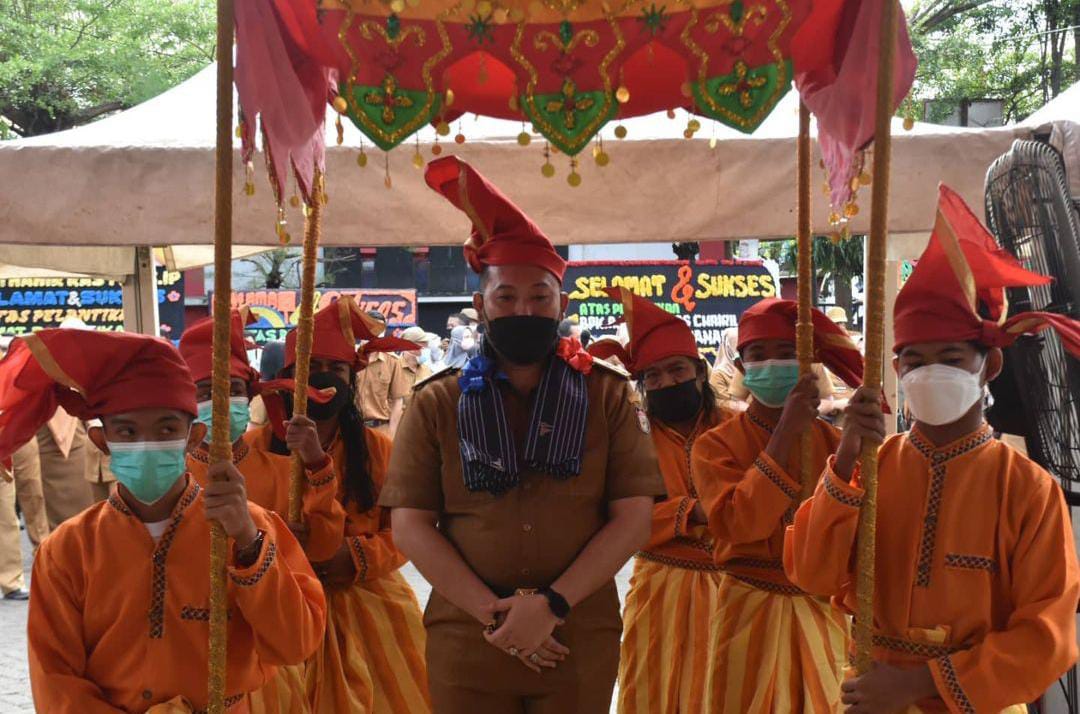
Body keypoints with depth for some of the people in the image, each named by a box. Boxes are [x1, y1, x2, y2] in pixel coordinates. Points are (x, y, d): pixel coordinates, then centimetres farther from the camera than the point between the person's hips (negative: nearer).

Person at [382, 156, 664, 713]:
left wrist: (552, 605, -14)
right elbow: (409, 525, -1)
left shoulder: (608, 396, 3)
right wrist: (494, 612, -12)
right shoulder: (436, 404, 3)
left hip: (580, 641, 0)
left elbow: (634, 518, -3)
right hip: (464, 642, 0)